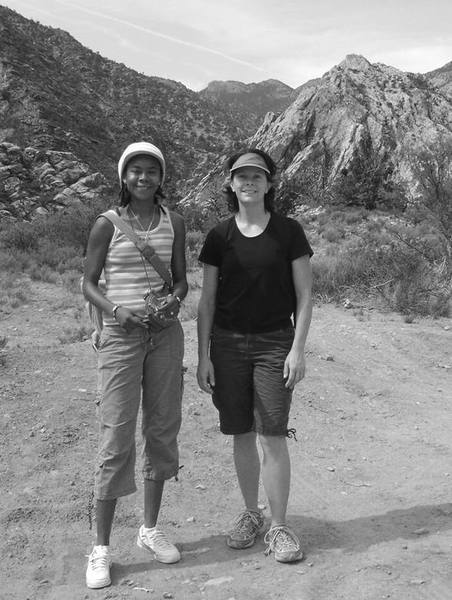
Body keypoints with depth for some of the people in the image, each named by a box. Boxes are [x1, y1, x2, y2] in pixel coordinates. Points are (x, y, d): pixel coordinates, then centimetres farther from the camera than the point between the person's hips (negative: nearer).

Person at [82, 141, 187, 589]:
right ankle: (101, 548, 10)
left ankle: (150, 530, 27)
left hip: (166, 335, 4)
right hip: (120, 337, -3)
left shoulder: (173, 223, 7)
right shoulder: (107, 224, -2)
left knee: (162, 430, 9)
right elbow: (88, 283, 0)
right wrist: (117, 310, -17)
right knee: (117, 437, -4)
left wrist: (175, 297, -9)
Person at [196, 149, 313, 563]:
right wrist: (203, 356, 1)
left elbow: (304, 295, 0)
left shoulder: (288, 232, -1)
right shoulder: (219, 237, 4)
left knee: (272, 436, -3)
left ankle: (279, 527, 13)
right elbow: (207, 300, 5)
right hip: (228, 344, 2)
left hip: (275, 344, -2)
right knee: (241, 435, 9)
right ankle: (251, 514, 28)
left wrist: (298, 349, -8)